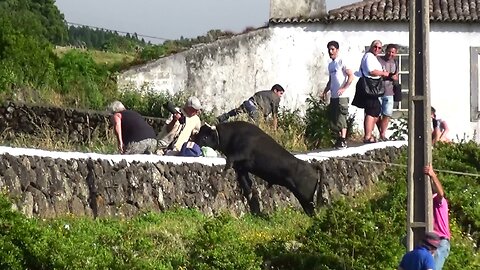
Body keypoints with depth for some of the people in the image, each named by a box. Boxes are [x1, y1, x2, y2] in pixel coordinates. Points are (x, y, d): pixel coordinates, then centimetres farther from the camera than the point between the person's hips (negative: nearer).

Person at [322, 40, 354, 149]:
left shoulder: (341, 62, -6)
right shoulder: (330, 65, 17)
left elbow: (351, 75, -13)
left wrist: (344, 88, -22)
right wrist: (325, 91, 12)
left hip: (341, 96, -8)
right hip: (333, 96, 8)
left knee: (341, 118, -11)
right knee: (333, 118, 7)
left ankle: (343, 141, -10)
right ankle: (339, 138, 16)